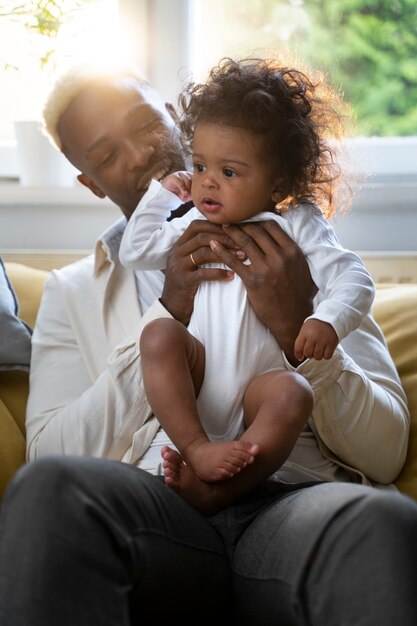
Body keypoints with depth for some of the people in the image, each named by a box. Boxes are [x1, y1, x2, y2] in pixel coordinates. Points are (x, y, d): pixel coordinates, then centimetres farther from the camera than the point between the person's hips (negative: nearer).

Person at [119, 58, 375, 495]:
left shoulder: (297, 225, 4)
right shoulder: (195, 224, 17)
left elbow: (354, 280, -4)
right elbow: (134, 253, 22)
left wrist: (328, 320, -24)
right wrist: (161, 194, 16)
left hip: (259, 380, -3)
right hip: (196, 376, 3)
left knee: (292, 395, -34)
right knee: (160, 334, -26)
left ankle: (221, 487, -49)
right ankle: (196, 448, -36)